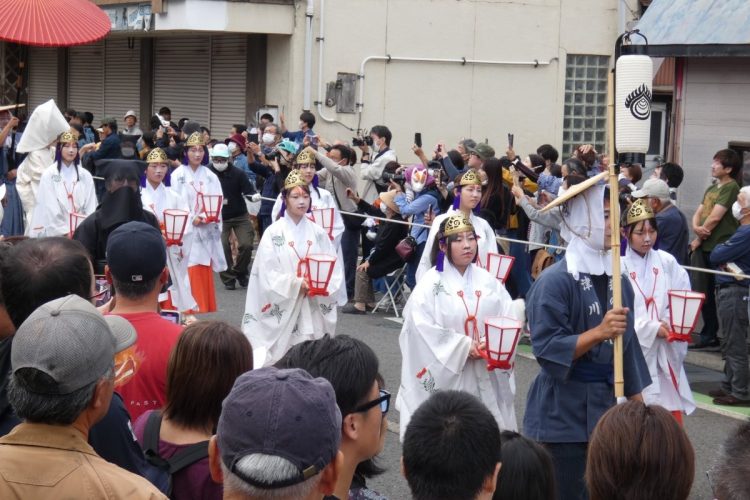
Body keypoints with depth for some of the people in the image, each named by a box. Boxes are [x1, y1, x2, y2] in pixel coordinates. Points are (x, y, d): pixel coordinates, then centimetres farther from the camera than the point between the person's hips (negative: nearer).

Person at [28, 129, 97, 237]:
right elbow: (50, 208, -5)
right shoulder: (49, 175, -1)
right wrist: (64, 232, -10)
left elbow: (91, 208, 6)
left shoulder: (85, 176, 8)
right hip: (55, 233, -2)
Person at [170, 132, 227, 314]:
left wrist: (210, 217, -13)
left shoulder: (211, 177, 10)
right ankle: (187, 308, -5)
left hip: (206, 232, 3)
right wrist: (192, 220, -15)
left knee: (204, 273, 3)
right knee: (187, 272, -9)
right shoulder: (177, 175, 0)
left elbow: (217, 203, 6)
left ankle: (204, 308, 9)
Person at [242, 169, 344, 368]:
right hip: (282, 310, -3)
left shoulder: (318, 233, 7)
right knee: (280, 358, -3)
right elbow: (267, 274, -9)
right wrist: (296, 283, -20)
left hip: (313, 310, 3)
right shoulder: (273, 233, -4)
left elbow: (335, 269, 5)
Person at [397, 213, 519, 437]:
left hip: (485, 378, 4)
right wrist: (464, 346, -16)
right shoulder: (431, 284, -6)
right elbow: (422, 327, -14)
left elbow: (509, 319, 3)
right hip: (445, 375, -4)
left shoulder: (488, 281, 6)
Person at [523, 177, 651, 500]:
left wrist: (637, 401, 12)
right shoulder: (554, 281, -14)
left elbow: (628, 344, 12)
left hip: (606, 407, 6)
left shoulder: (618, 279, 6)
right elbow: (547, 350, -18)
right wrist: (598, 332, -27)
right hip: (564, 415, -6)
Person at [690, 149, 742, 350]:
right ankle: (709, 335, 19)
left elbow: (715, 217, -15)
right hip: (703, 248, 8)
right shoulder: (712, 189, 18)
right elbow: (698, 214, 14)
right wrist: (696, 227, -8)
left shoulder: (731, 188, -10)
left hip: (718, 248, -8)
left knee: (717, 294, -2)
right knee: (705, 293, 11)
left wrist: (699, 239, -5)